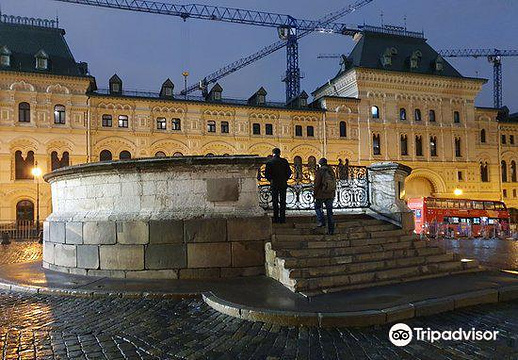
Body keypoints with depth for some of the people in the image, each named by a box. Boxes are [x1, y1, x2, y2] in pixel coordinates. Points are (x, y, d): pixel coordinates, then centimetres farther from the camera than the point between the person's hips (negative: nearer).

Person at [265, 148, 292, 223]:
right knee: (282, 202, 6)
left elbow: (266, 174, -6)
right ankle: (282, 219, 5)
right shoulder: (284, 161, -3)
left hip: (274, 184, 0)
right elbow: (289, 172, -1)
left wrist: (270, 180, 9)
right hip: (283, 184, 0)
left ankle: (276, 218, 8)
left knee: (275, 202, 8)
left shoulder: (269, 162, -4)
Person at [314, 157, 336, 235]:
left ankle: (322, 221, -1)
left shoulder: (320, 171, -11)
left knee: (317, 207, 19)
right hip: (330, 195, 5)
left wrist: (314, 193, -2)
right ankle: (331, 230, 9)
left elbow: (317, 184, -14)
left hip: (321, 194, -5)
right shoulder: (331, 171, 6)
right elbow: (334, 183, 11)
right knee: (329, 211, 8)